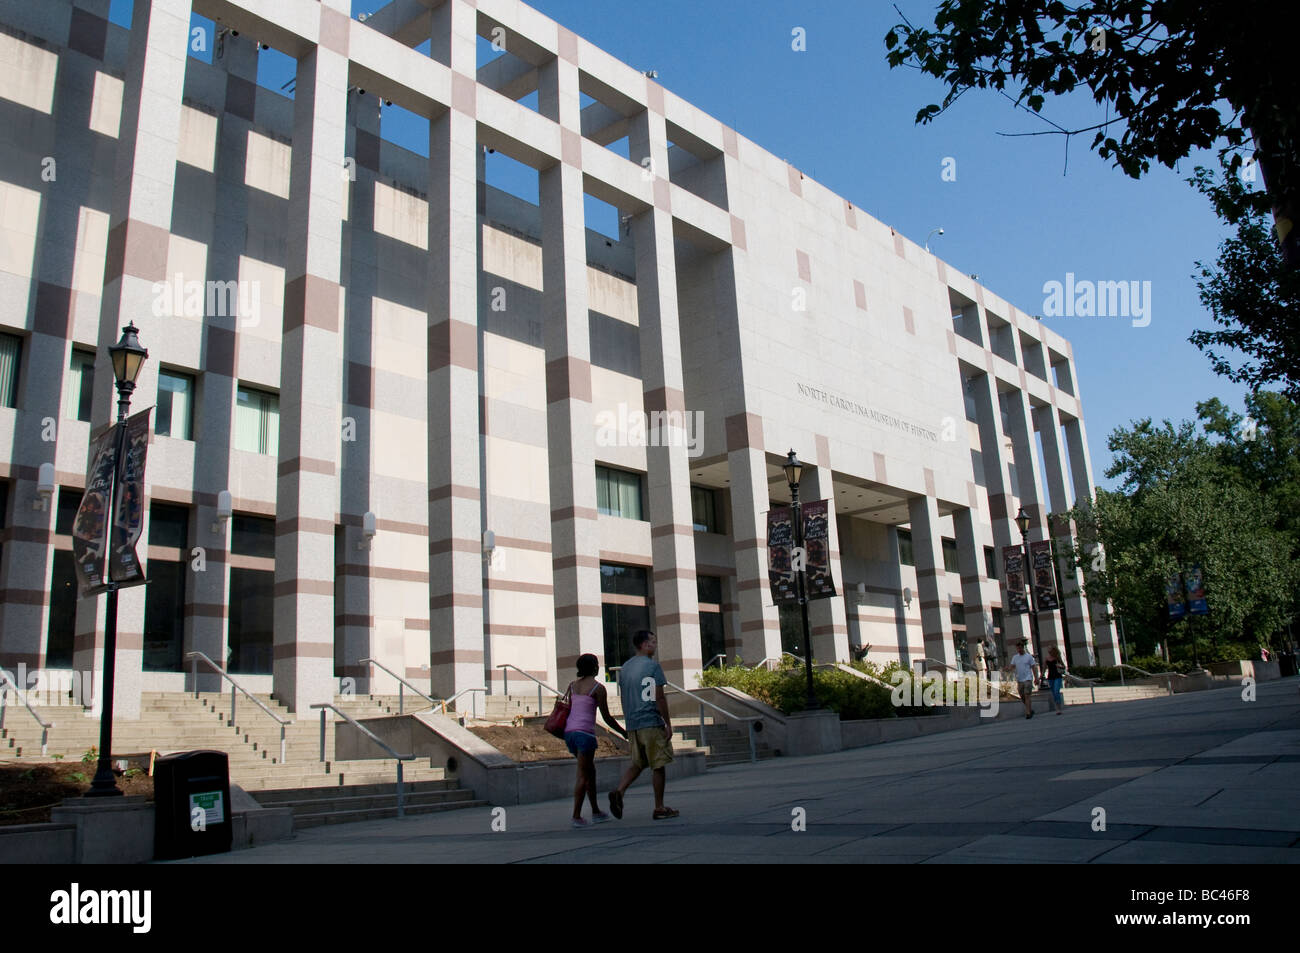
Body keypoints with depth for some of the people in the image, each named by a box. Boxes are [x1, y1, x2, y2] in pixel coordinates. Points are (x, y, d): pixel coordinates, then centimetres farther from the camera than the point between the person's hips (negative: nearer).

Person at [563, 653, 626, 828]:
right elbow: (607, 717, -3)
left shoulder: (572, 685, 13)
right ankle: (576, 817, -9)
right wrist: (624, 732, 10)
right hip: (585, 732, -7)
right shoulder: (598, 687, -5)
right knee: (583, 776, -4)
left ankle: (596, 812, 25)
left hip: (569, 730, 7)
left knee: (590, 771, 18)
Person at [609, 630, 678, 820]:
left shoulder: (625, 667, 13)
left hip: (632, 724, 7)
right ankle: (659, 808, 7)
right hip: (652, 723, -7)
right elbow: (659, 698, -12)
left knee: (638, 763, 16)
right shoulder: (652, 665, -9)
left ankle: (618, 791, -5)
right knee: (658, 765, 3)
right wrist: (668, 723, -7)